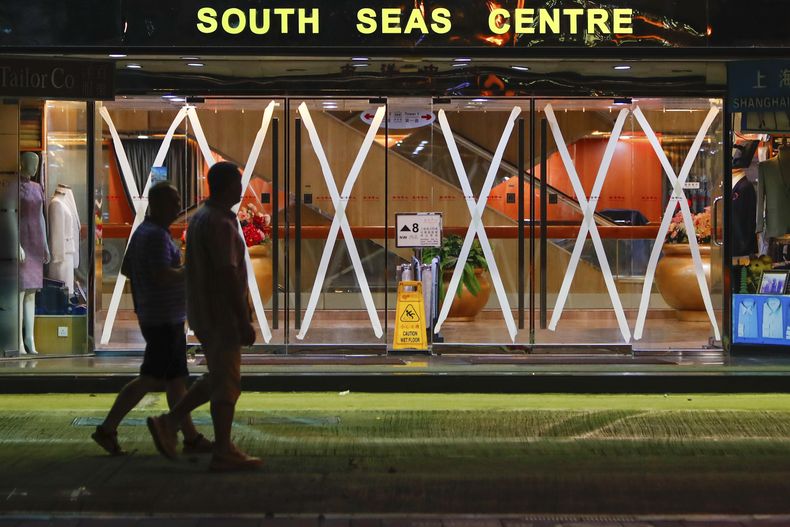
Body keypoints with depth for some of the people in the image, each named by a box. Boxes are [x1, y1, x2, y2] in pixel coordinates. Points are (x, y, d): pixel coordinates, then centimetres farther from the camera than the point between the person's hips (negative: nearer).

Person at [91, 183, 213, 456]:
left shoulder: (143, 231, 13)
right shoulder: (156, 235, -18)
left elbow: (126, 269, 21)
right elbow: (163, 276, -28)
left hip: (165, 318, 10)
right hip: (164, 320, -10)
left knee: (176, 380, 9)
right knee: (150, 380, -4)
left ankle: (191, 438, 12)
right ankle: (108, 429, 2)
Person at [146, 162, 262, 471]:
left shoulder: (201, 218, 12)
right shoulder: (220, 224, -20)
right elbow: (227, 276, -24)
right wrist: (244, 321, -21)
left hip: (204, 313, 10)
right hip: (220, 316, -10)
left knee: (218, 379, 18)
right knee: (226, 384, -1)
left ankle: (168, 423, 16)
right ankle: (224, 453, 7)